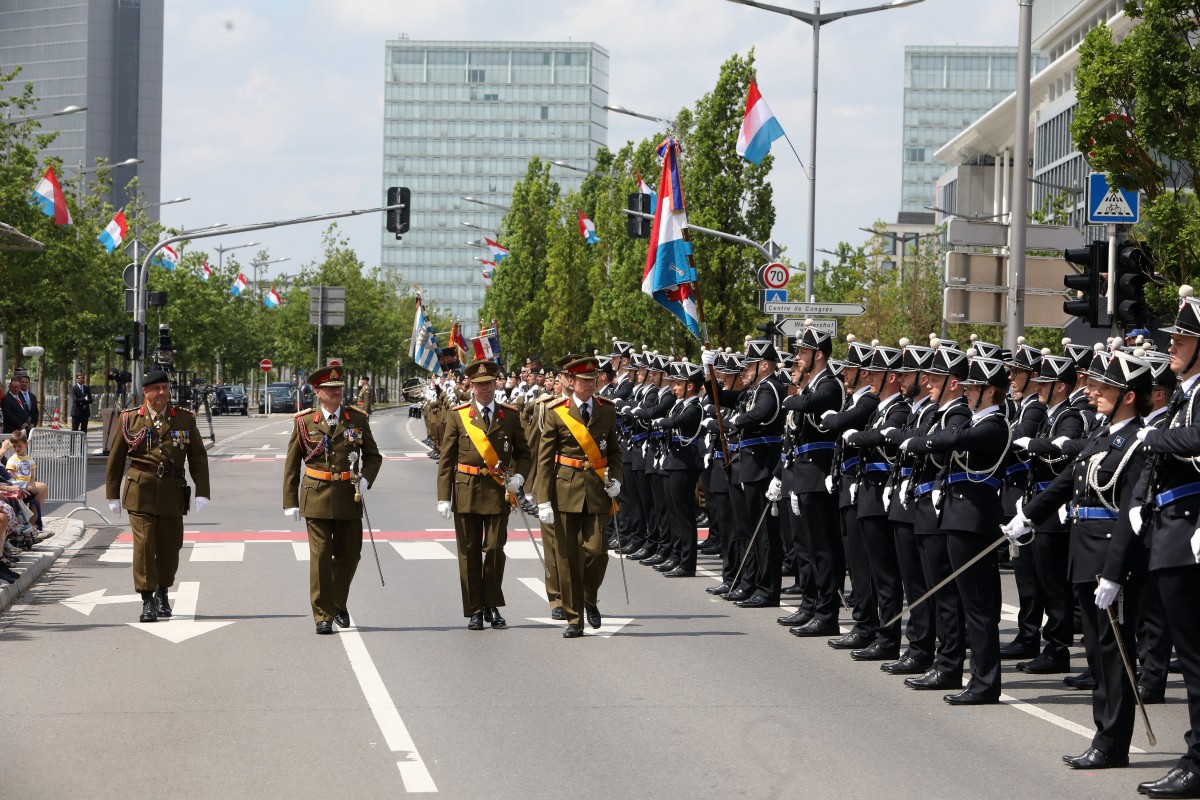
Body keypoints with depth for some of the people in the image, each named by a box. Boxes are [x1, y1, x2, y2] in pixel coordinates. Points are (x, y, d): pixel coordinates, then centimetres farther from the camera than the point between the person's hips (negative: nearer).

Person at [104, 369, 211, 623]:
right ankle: (147, 601, -4)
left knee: (170, 545, 8)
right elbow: (115, 459, 9)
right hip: (140, 490, -2)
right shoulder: (130, 419, 4)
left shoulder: (185, 419, 7)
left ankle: (162, 592, 32)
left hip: (172, 491, 2)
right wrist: (112, 494, 8)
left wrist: (202, 492, -3)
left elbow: (198, 458, 6)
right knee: (144, 543, -10)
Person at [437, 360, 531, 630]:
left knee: (495, 549, -2)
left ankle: (492, 607, 14)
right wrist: (444, 497, -3)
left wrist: (519, 476, -5)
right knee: (469, 552, 2)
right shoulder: (458, 415, 4)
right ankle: (475, 611, 9)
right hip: (466, 492, 0)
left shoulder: (510, 415, 7)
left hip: (498, 491, 0)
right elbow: (447, 459, 3)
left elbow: (523, 452, 15)